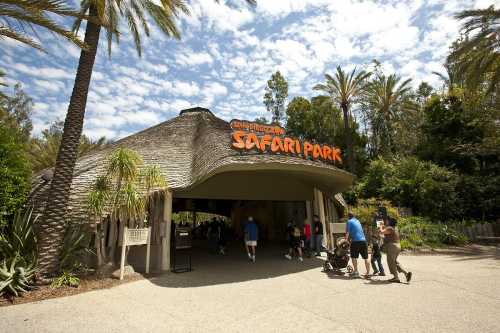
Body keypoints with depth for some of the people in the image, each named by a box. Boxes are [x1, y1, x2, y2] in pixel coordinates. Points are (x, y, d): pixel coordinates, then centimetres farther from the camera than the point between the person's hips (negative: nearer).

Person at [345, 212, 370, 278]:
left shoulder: (349, 221, 1)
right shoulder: (357, 221, 21)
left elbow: (347, 232, -5)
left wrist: (346, 239, 7)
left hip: (355, 241, -6)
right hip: (363, 241, 6)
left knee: (354, 257, 5)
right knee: (366, 258, 9)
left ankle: (356, 271, 4)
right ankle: (368, 273, 10)